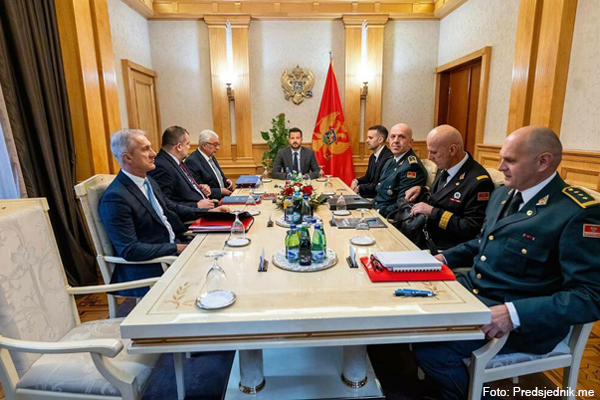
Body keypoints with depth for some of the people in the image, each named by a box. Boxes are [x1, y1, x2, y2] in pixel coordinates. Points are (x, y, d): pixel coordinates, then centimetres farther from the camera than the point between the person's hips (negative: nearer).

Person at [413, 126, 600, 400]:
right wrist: (445, 257, 7)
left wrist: (515, 314, -32)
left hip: (526, 320, -8)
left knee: (430, 348, -24)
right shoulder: (503, 194, 9)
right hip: (472, 291, 9)